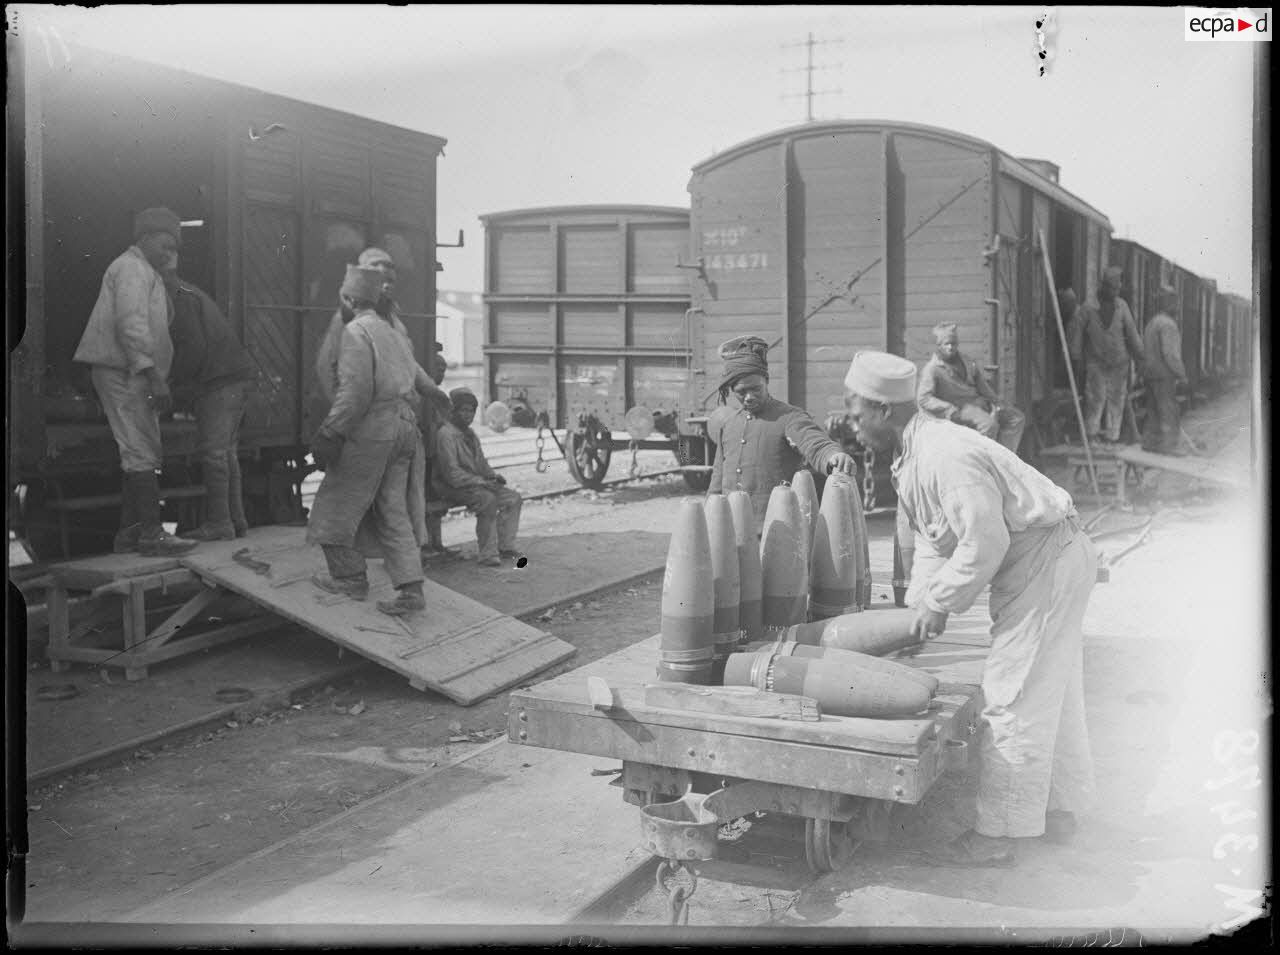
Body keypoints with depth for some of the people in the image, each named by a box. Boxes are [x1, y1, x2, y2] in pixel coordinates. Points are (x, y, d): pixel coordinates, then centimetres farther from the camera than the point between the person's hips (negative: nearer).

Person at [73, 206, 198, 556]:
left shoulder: (145, 273, 24)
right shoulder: (132, 268, -9)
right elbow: (131, 327, -21)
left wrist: (156, 379, 18)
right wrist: (155, 377, -24)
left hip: (132, 375, 11)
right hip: (123, 373, -11)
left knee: (142, 455, 11)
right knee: (142, 454, -12)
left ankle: (128, 533, 13)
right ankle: (152, 534, -14)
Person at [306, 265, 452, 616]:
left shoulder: (356, 332, -9)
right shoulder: (394, 334, 19)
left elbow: (356, 391, -20)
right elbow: (415, 373, 36)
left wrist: (330, 433, -19)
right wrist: (436, 393, 56)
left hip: (371, 431, -8)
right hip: (406, 429, 8)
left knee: (340, 505, 6)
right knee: (395, 511, 8)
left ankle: (350, 579, 13)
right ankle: (411, 589, 1)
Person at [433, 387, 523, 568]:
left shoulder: (469, 434, 17)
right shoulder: (446, 434, -15)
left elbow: (480, 462, 27)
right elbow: (451, 473, -22)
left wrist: (493, 475, 5)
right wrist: (481, 482, -22)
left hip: (474, 483, 10)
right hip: (451, 487, -10)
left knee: (513, 499, 0)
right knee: (488, 499, -34)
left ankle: (505, 546, 2)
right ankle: (488, 555, -32)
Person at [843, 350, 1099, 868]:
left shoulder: (944, 456, -26)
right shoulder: (911, 459, 7)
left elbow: (985, 542, -28)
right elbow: (930, 539, 13)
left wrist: (941, 603, -17)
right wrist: (917, 608, 5)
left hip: (1046, 564, -11)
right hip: (1051, 560, 11)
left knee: (1013, 698, -6)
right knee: (1052, 692, 19)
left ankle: (997, 836, 2)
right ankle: (1059, 808, 33)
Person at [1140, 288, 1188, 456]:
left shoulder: (1151, 323, 16)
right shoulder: (1168, 324, -14)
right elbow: (1170, 353, -20)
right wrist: (1182, 374, -14)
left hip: (1150, 373, 9)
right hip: (1164, 376, -9)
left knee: (1154, 411, 12)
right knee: (1168, 411, -6)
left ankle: (1149, 442, 13)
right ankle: (1167, 445, -6)